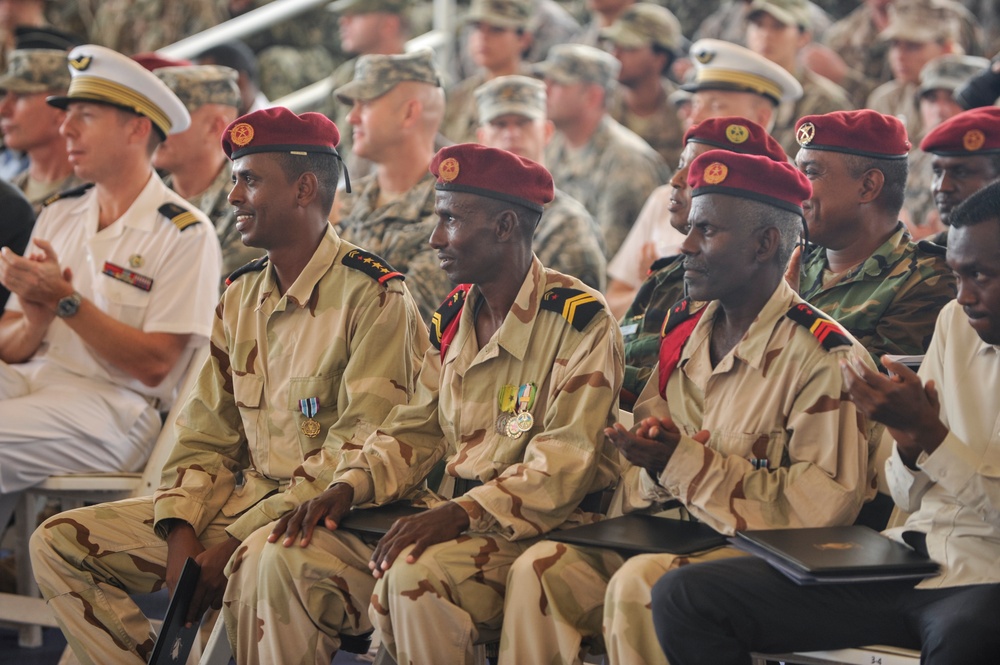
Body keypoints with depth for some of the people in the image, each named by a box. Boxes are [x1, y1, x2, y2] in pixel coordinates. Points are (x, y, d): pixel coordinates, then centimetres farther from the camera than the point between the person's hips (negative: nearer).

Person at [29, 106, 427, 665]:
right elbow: (208, 438, 13)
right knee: (59, 543, -3)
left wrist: (230, 547, -20)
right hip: (246, 499, 8)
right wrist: (183, 538, -7)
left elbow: (357, 457, -17)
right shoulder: (241, 296, 14)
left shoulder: (373, 297, -11)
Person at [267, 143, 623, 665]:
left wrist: (461, 512, -30)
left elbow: (564, 465, -19)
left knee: (416, 572, -36)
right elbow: (413, 432, 17)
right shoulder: (452, 319, 14)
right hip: (454, 518, 7)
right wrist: (348, 486, -2)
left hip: (544, 526, -7)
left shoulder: (577, 323, -11)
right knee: (286, 556, -10)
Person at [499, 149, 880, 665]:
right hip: (666, 539, 7)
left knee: (640, 585, -32)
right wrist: (650, 460, -9)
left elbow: (826, 505, -18)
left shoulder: (825, 360, -10)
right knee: (541, 569, -15)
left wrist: (686, 463, -19)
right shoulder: (681, 336, 13)